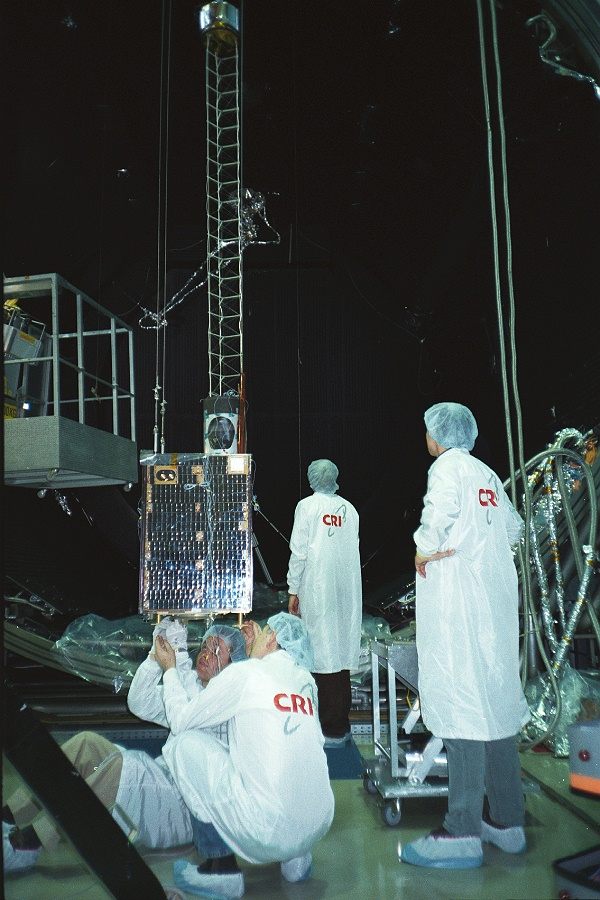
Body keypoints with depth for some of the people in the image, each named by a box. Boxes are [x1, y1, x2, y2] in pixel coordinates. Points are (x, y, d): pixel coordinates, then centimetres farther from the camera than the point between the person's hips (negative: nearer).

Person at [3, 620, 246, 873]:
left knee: (121, 766, -33)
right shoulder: (189, 687, 17)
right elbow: (140, 704, 8)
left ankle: (25, 846, -28)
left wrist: (179, 655, -24)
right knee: (86, 743, -9)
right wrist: (156, 654, -5)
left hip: (187, 808, -8)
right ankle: (8, 818, -10)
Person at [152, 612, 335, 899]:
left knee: (186, 743, 5)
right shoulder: (306, 681, 10)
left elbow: (181, 720, 4)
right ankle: (296, 858, 19)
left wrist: (170, 669, 20)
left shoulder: (245, 673, -5)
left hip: (268, 834, -7)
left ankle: (221, 868, 7)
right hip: (317, 828, 7)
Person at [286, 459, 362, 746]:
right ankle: (342, 724, 18)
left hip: (317, 589, -5)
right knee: (342, 650, 10)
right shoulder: (349, 509, 8)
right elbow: (353, 548, 8)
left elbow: (299, 551, -6)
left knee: (322, 650, -2)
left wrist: (293, 590, 0)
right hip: (348, 590, 5)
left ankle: (331, 730, -1)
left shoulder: (307, 506, -3)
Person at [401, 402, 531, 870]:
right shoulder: (487, 474, 16)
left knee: (460, 698, -8)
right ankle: (507, 821, 20)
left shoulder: (448, 466, -7)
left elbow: (440, 513, -25)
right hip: (496, 598, 8)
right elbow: (514, 527, 22)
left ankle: (462, 833, -5)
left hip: (458, 598, -8)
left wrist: (425, 550, -10)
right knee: (496, 699, 12)